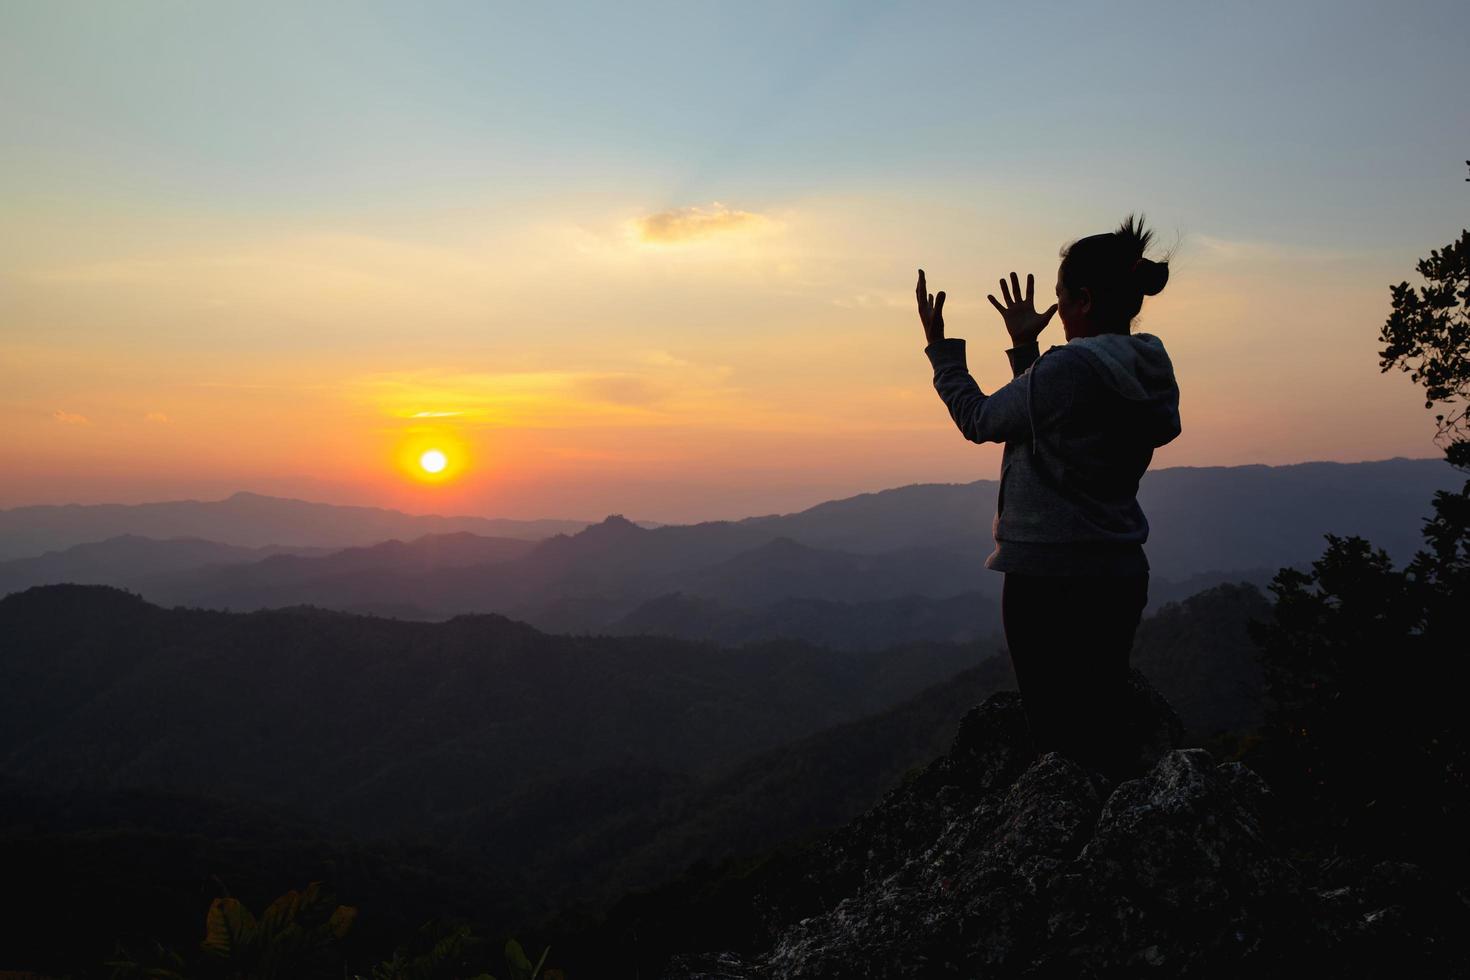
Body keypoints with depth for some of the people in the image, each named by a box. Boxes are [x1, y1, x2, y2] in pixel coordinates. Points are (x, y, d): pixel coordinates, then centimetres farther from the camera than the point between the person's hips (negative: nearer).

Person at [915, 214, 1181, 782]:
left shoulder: (1070, 367, -18)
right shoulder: (1147, 374, 7)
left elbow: (979, 420, -4)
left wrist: (940, 347, 7)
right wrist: (1026, 348, 23)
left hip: (1051, 579, -8)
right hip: (1121, 574, 9)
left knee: (1062, 741, 2)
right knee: (1104, 732, 17)